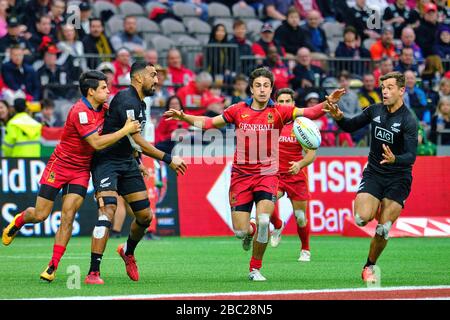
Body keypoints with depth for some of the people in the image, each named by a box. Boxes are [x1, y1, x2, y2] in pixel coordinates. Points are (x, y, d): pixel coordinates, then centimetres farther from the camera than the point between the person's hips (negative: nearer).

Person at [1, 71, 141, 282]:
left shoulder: (103, 109, 0)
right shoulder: (80, 112, -24)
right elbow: (96, 143, -29)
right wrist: (125, 130, -27)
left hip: (81, 170, 5)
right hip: (59, 165, -5)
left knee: (68, 217, -9)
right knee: (40, 215, 0)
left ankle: (53, 267, -5)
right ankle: (18, 221, 36)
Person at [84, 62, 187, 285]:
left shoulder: (140, 103, 12)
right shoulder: (126, 100, -20)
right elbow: (137, 142, -23)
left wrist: (137, 163, 23)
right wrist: (168, 159, -20)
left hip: (127, 162, 9)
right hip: (106, 161, -9)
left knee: (145, 215, 7)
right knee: (108, 210, -23)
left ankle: (128, 251, 38)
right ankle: (93, 273, -24)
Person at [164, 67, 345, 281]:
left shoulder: (278, 112, -3)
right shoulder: (238, 110, 2)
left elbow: (308, 113, -15)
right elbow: (208, 123, 11)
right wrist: (183, 117, -1)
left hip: (267, 174, -1)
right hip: (241, 174, 1)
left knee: (263, 220, -20)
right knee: (240, 231, -4)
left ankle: (255, 269, 2)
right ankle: (251, 231, 37)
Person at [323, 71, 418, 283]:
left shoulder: (408, 121, -15)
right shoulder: (375, 110, -1)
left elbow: (411, 156, -22)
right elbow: (351, 126, 13)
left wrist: (394, 159, -43)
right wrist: (338, 117, -9)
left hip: (397, 178, -3)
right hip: (373, 173, 3)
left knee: (383, 230, -7)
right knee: (361, 219, -20)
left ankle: (370, 267, 15)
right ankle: (377, 209, 14)